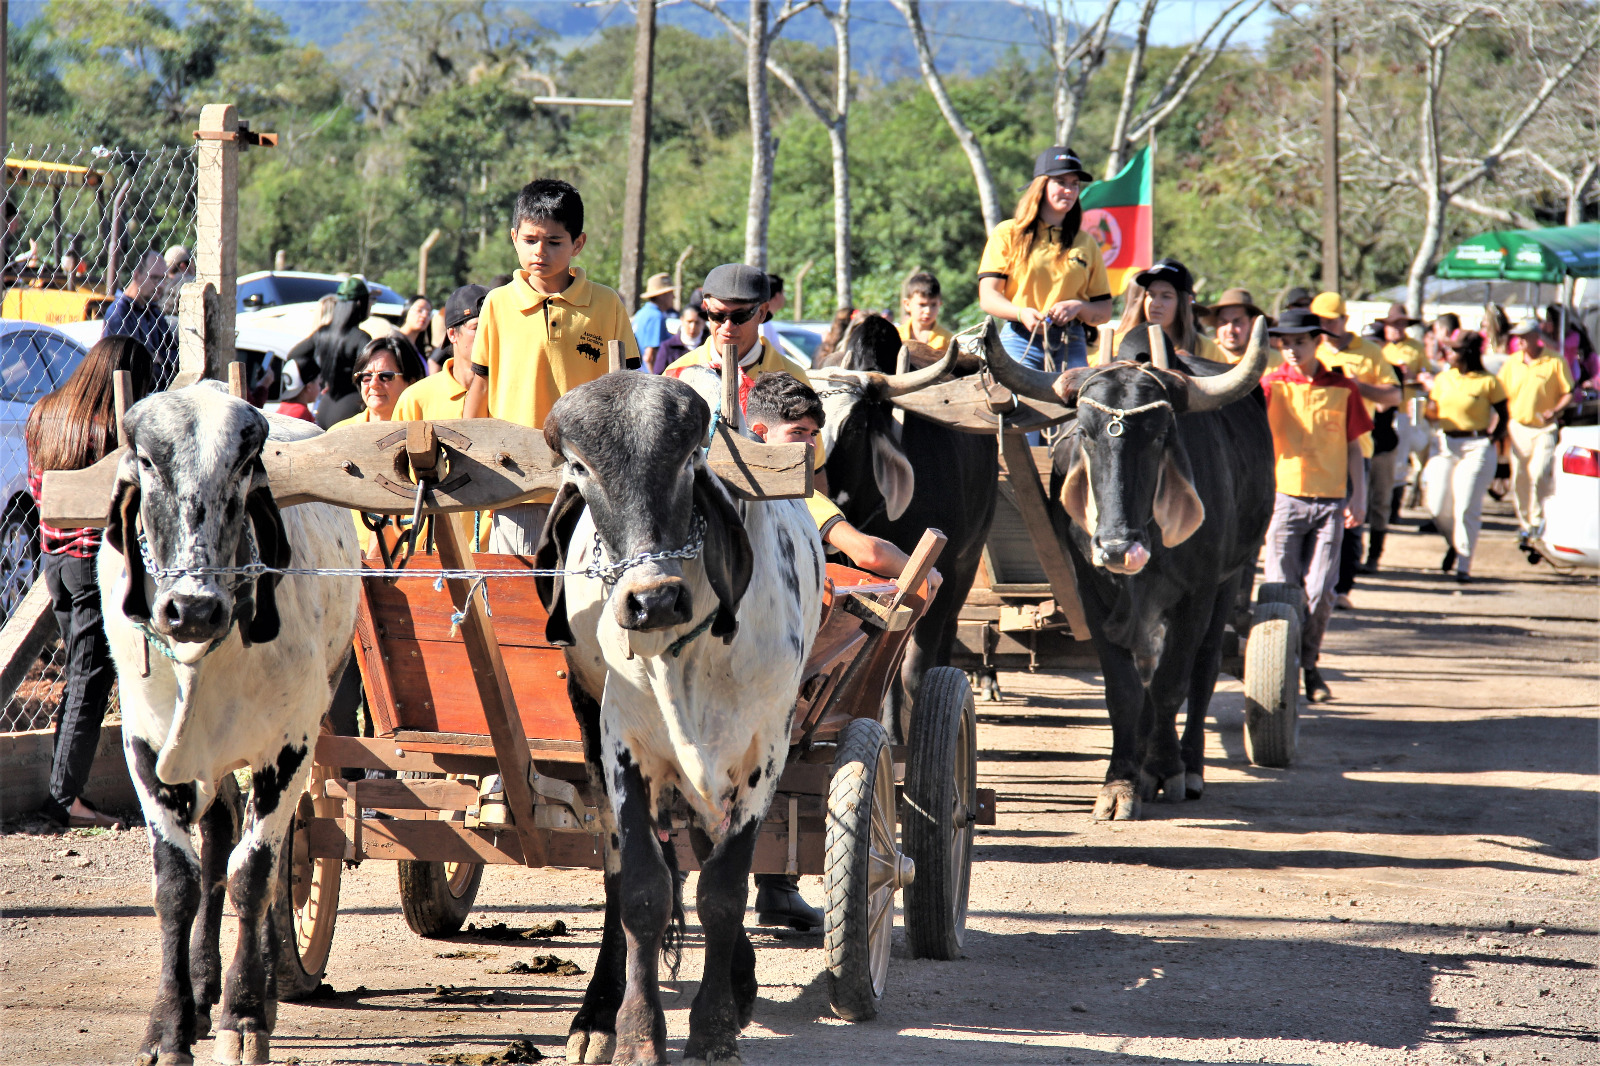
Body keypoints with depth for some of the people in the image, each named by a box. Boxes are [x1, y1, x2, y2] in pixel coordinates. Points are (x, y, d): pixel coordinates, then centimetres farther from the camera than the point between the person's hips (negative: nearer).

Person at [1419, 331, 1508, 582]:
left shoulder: (1488, 382, -5)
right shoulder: (1443, 379, 9)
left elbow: (1502, 413, 3)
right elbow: (1432, 415, 12)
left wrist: (1493, 435, -10)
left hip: (1476, 448, -5)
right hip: (1445, 445, 5)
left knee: (1466, 508, -7)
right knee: (1438, 507, 4)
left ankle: (1463, 565, 2)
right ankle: (1454, 544, 34)